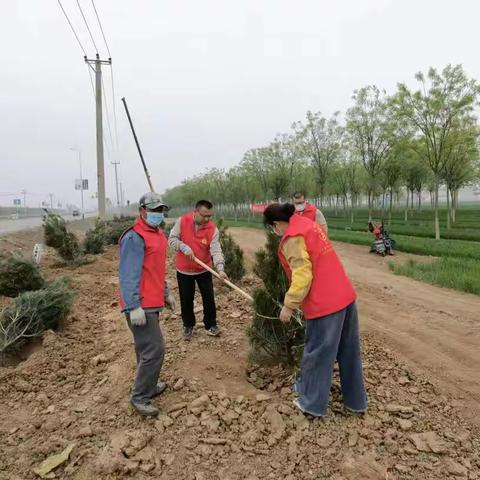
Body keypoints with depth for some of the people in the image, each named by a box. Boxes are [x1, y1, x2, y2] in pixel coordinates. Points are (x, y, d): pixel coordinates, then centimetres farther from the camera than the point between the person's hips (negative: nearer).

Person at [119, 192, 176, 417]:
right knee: (154, 349, -6)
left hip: (152, 302, 10)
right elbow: (128, 274, -22)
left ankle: (148, 385, 36)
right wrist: (134, 307, -25)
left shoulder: (158, 234, 13)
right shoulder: (134, 238, -18)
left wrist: (166, 293, 22)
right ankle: (140, 397, 10)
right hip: (141, 306, -10)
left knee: (147, 348, 20)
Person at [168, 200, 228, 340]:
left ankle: (211, 325, 26)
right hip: (184, 270, 0)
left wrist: (220, 268, -38)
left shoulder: (212, 229, -14)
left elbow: (216, 250, -23)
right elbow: (172, 239, -9)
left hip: (204, 270, 0)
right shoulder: (182, 221, -12)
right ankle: (188, 326, 30)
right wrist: (184, 247, -28)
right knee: (186, 300, 11)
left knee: (209, 298, 7)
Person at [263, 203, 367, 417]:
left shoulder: (292, 238, -14)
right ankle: (355, 400, 34)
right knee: (349, 351, 19)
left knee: (317, 354, 8)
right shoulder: (309, 224, 12)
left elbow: (302, 275, -21)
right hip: (345, 295, 9)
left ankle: (313, 403, 25)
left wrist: (289, 305, -12)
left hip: (325, 303, -9)